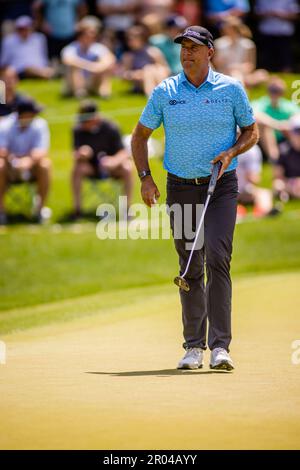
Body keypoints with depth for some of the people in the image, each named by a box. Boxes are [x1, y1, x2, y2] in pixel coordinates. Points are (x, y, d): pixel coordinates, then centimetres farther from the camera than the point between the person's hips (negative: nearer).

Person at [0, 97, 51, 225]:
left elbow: (41, 151, -23)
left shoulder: (40, 125, -11)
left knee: (45, 165, -30)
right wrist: (13, 160, -44)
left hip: (32, 166, 1)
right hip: (10, 167, -1)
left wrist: (29, 160, -44)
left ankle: (40, 208, -18)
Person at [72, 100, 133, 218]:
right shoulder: (79, 130, -13)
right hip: (91, 167, 1)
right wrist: (81, 155, -40)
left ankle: (128, 207, -21)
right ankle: (77, 209, -22)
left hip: (110, 166, -1)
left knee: (127, 168, -32)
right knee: (77, 169, -30)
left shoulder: (111, 128, -18)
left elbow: (123, 153, -18)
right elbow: (76, 157, -15)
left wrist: (114, 161, -41)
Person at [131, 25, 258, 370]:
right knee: (190, 268, 6)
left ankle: (220, 346, -18)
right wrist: (145, 177, -2)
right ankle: (194, 346, 15)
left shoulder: (231, 89, -1)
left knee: (217, 258, -16)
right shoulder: (164, 92, 2)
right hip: (180, 188, 2)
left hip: (221, 187, -2)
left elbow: (251, 131, 9)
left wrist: (231, 152, -12)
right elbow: (140, 135, 11)